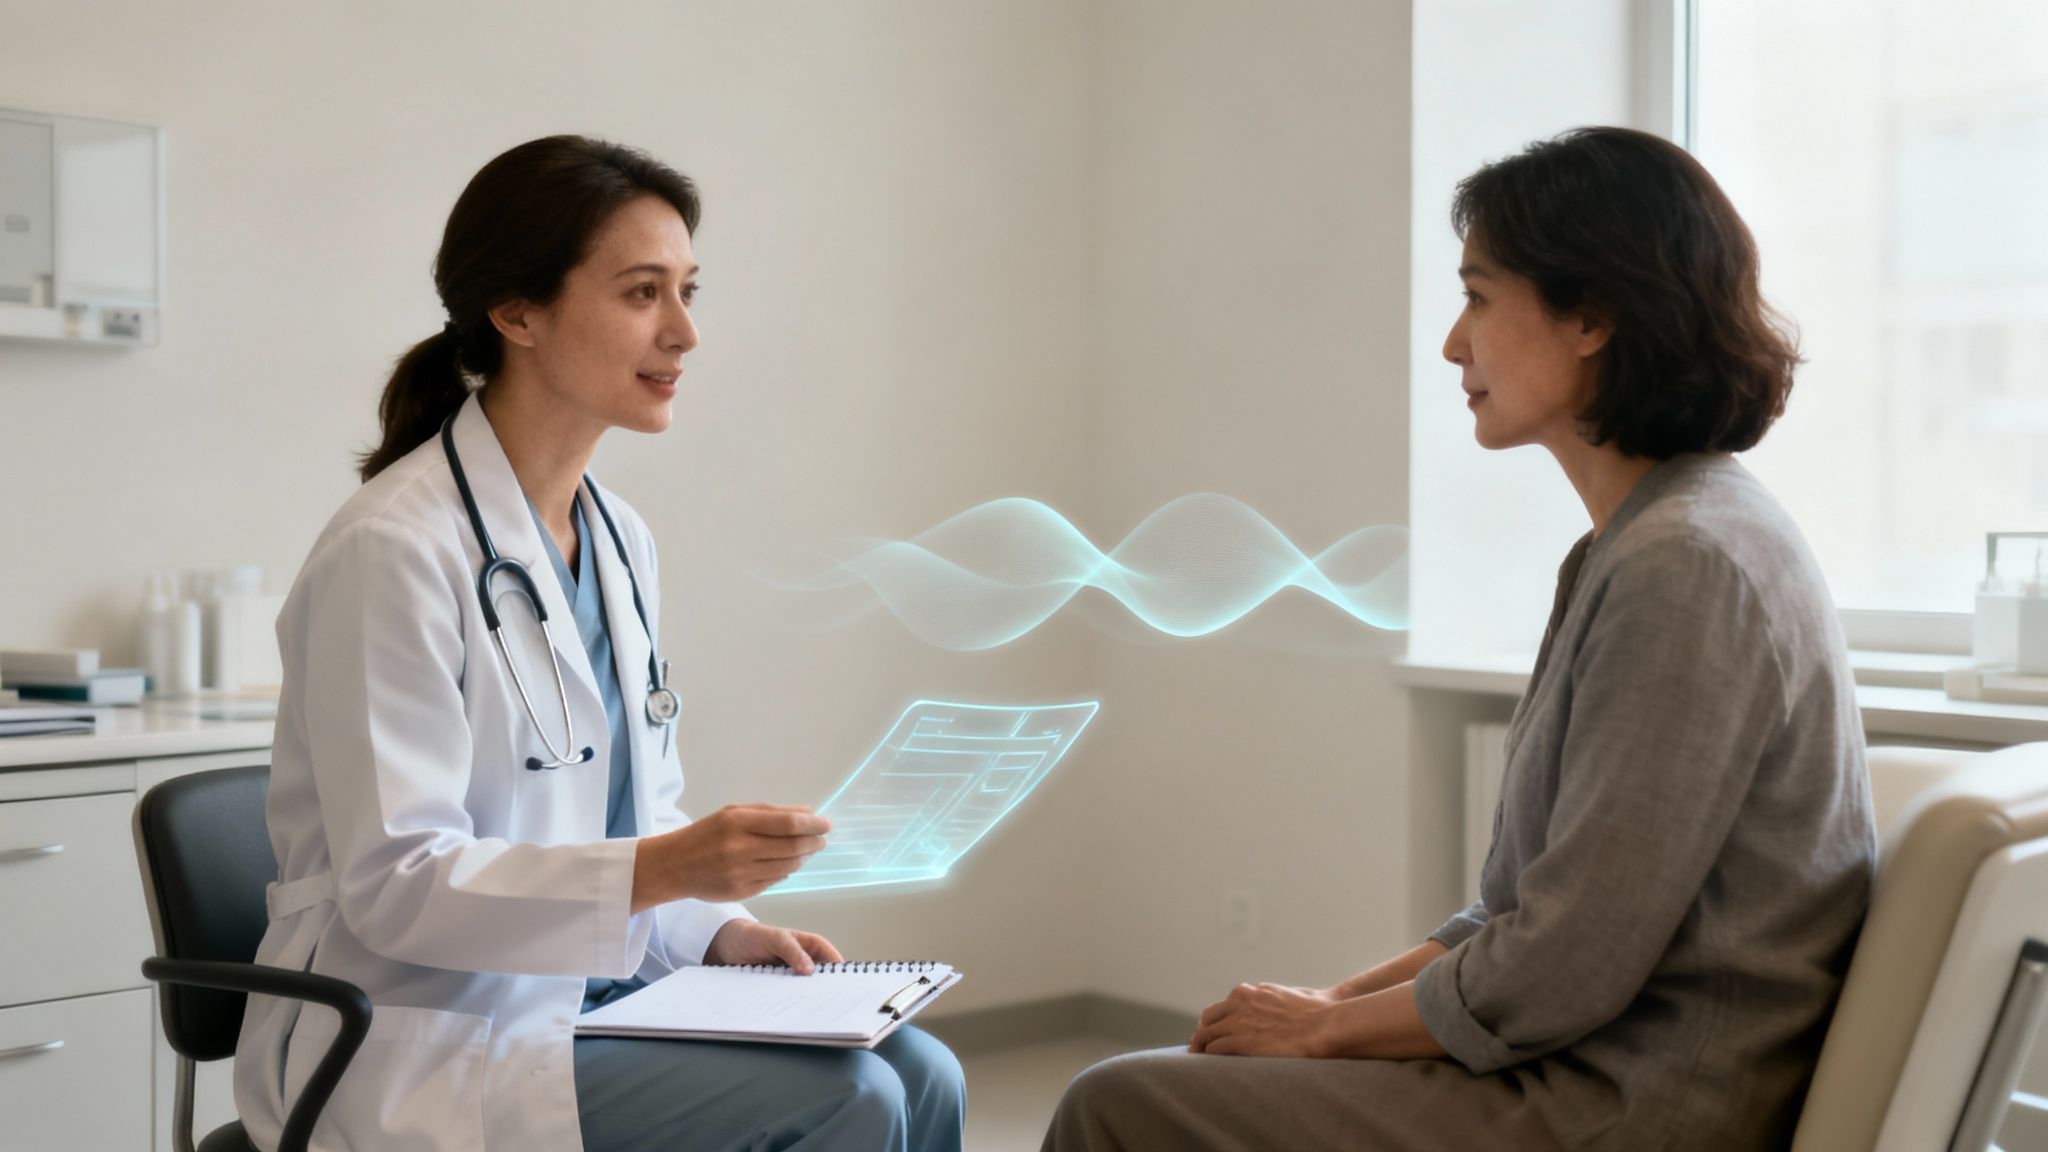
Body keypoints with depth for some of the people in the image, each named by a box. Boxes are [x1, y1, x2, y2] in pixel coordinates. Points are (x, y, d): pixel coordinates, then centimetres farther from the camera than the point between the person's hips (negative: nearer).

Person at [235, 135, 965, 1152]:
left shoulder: (621, 540, 9)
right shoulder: (394, 550, -16)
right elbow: (395, 884, -20)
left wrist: (719, 930, -2)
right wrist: (664, 871, -30)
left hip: (587, 1004, 8)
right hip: (420, 1052, -7)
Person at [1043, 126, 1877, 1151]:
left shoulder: (1684, 565, -20)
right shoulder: (1649, 542, 12)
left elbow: (1559, 975, -21)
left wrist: (1326, 1027, -8)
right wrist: (1342, 997, 7)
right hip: (1587, 1070, 9)